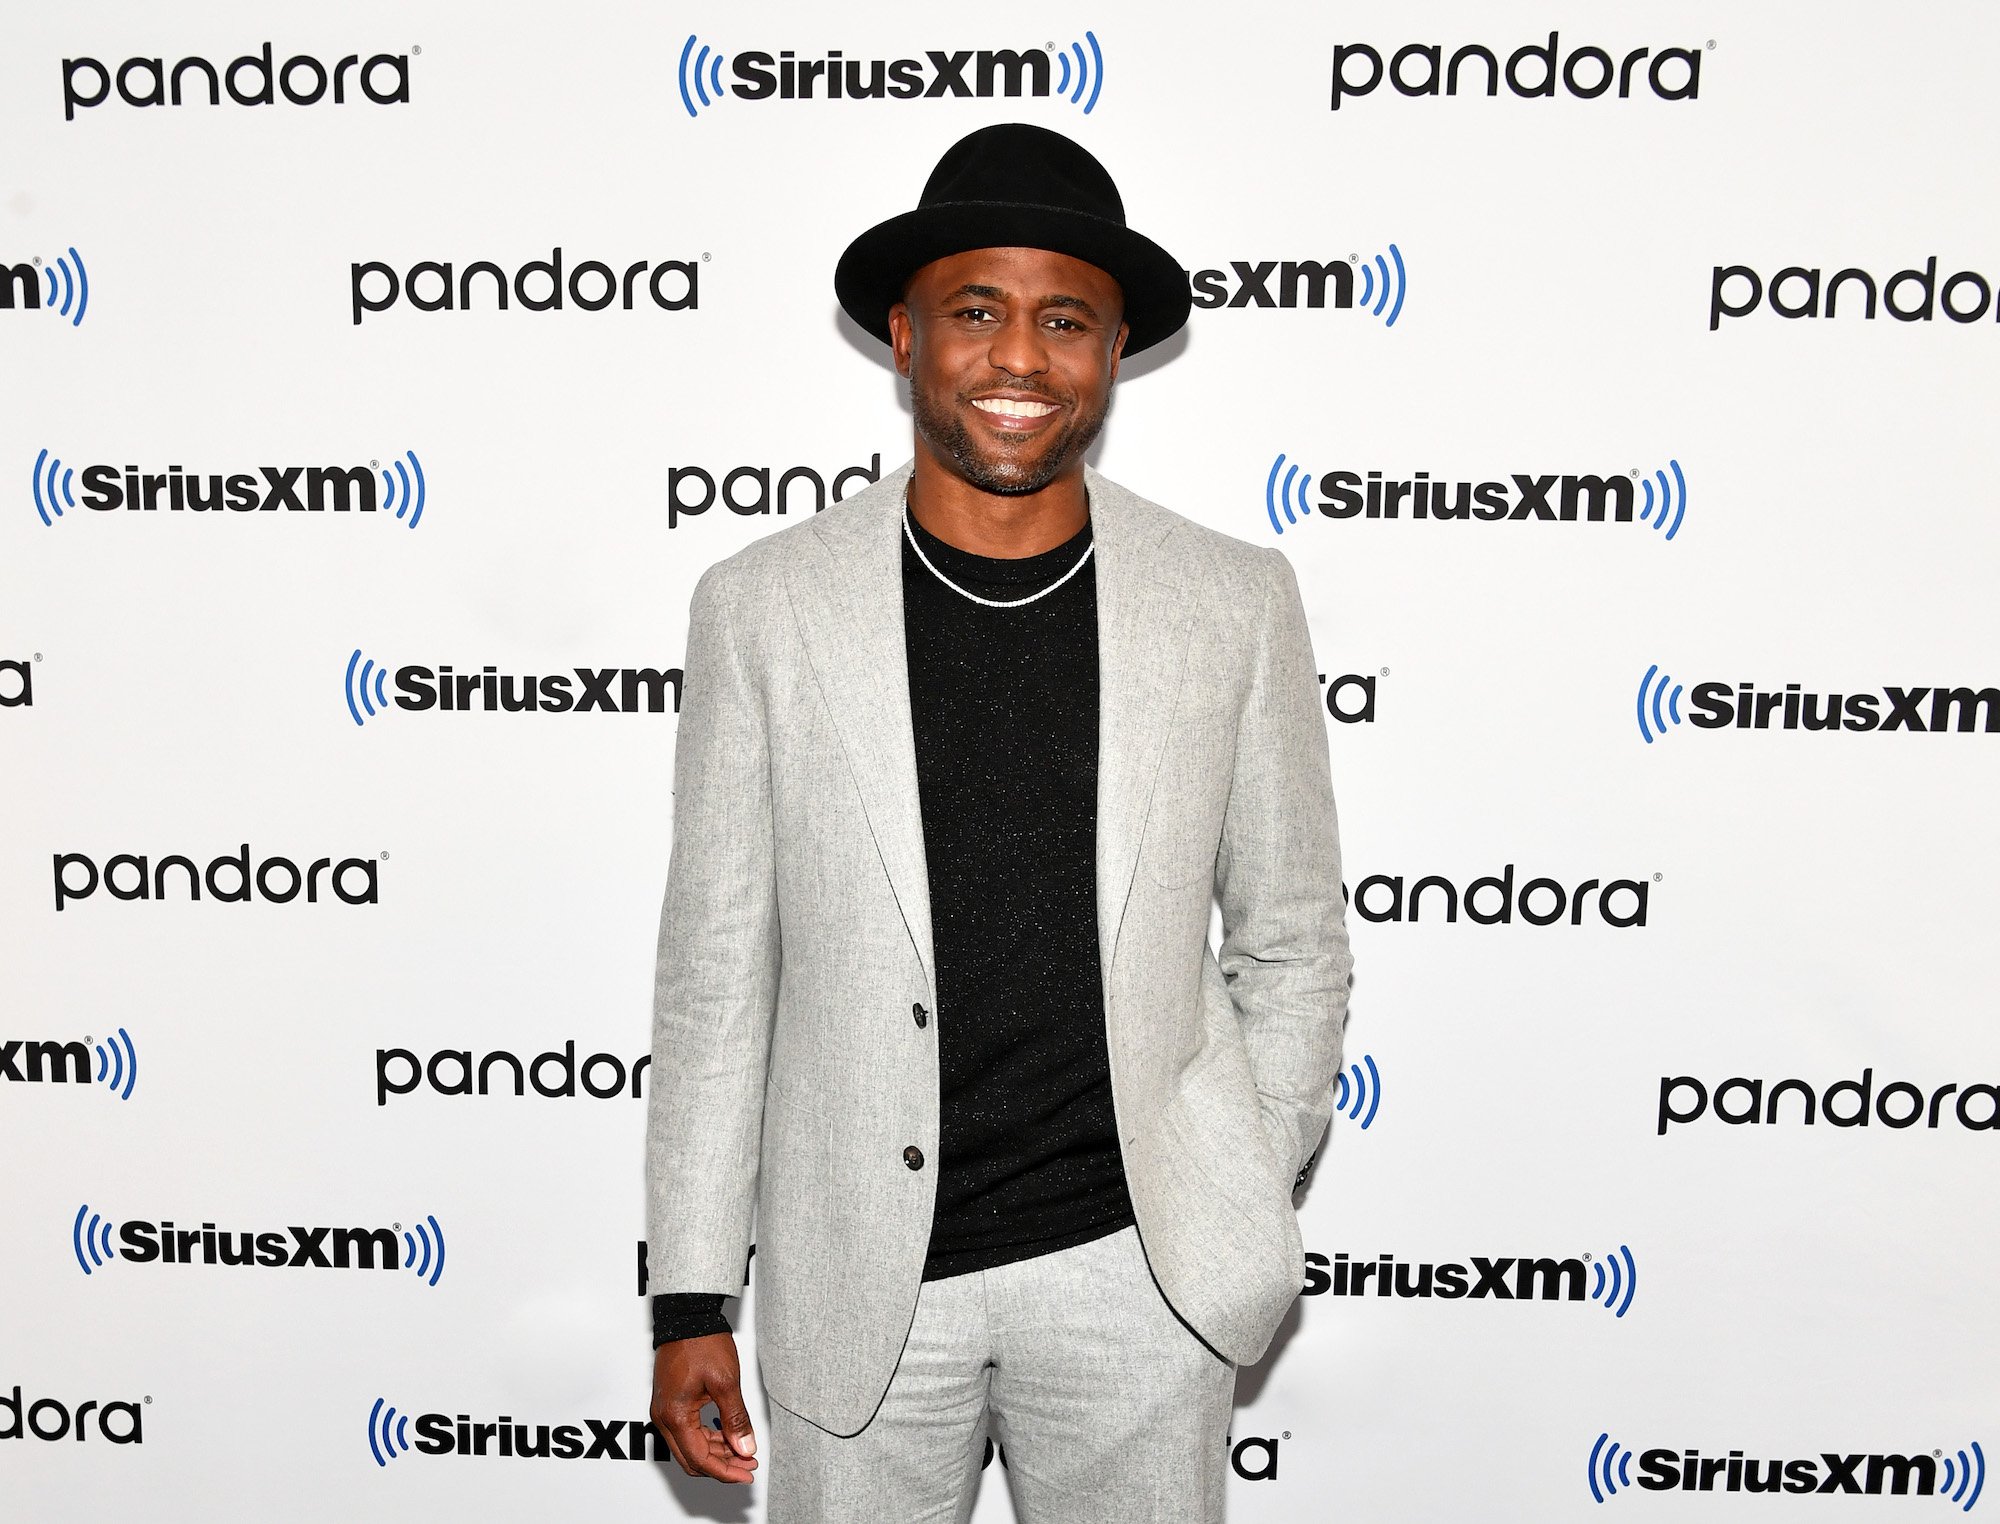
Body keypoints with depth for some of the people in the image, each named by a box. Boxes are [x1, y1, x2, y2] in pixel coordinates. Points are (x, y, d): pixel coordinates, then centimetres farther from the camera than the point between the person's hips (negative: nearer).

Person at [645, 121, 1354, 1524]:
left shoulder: (1236, 603, -4)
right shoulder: (764, 606, -6)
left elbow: (1292, 946, 5)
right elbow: (716, 975, -1)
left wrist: (1241, 1227, 5)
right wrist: (692, 1300, 0)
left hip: (1137, 1269, 1)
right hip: (859, 1281, 0)